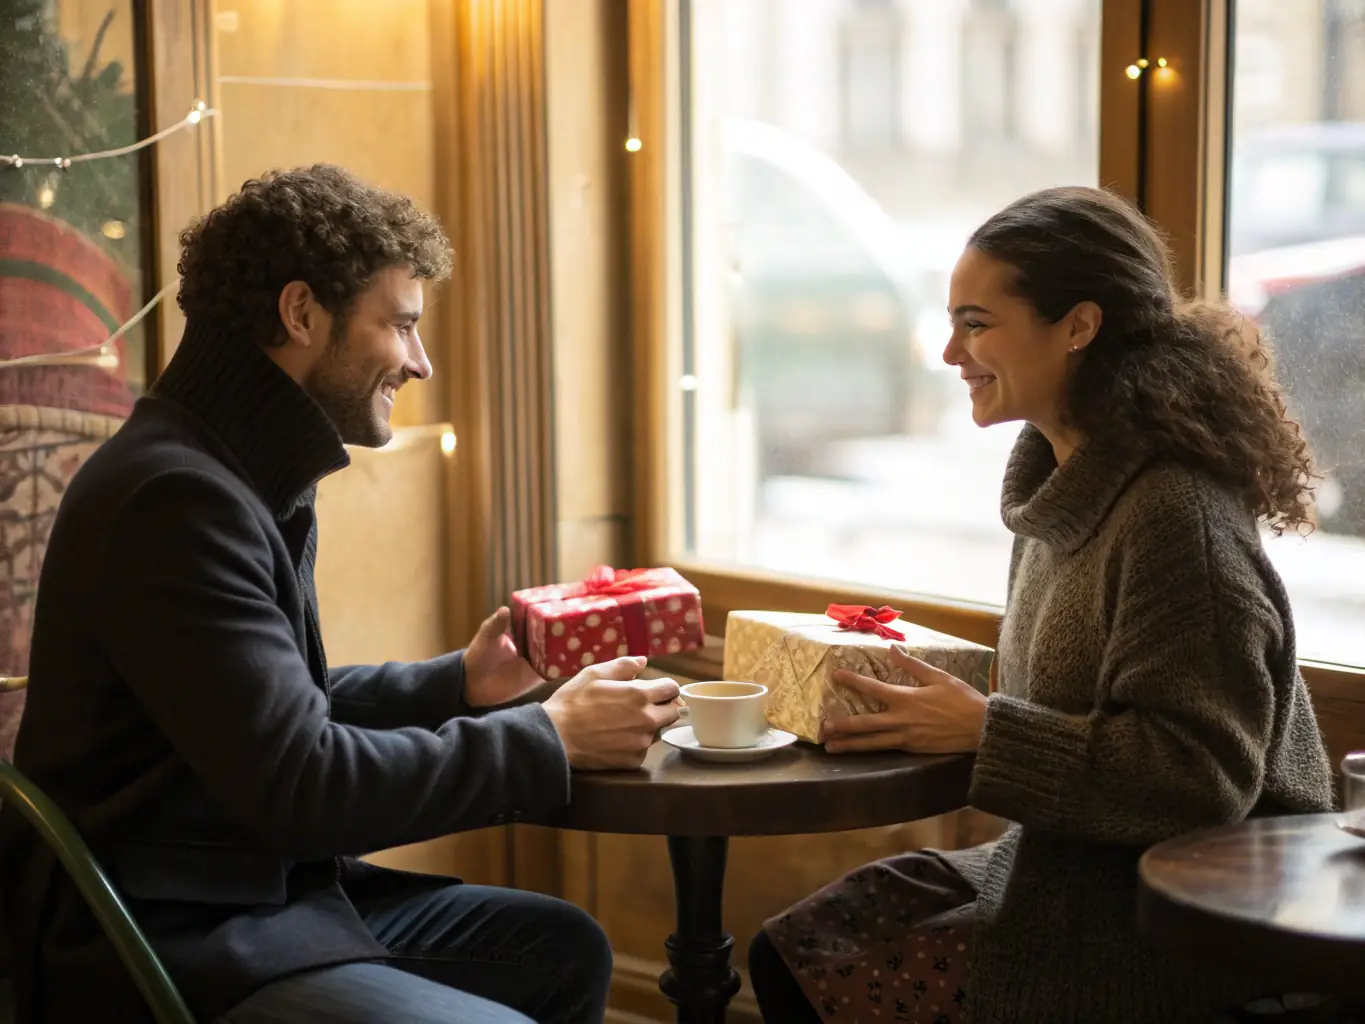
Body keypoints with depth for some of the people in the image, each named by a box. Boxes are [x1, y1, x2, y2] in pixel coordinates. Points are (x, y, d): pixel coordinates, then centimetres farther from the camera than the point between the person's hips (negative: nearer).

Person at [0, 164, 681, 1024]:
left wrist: (459, 684, 7)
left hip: (271, 887, 10)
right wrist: (549, 738, -16)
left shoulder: (256, 483, 12)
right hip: (167, 942, -10)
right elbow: (298, 782, -24)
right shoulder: (177, 497, -21)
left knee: (566, 949, 10)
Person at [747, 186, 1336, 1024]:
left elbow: (1201, 775, -24)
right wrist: (948, 694, 2)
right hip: (1073, 868, 9)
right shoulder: (1070, 483, 8)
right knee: (793, 954, 1)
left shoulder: (1176, 514, -21)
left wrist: (982, 729, -21)